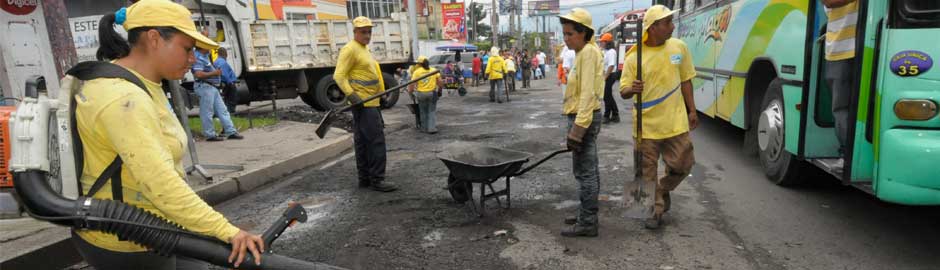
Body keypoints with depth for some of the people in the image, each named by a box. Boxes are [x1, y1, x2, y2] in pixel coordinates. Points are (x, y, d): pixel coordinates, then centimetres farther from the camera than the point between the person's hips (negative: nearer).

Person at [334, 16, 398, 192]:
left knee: (363, 142, 12)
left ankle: (365, 178, 18)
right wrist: (351, 95, -25)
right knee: (376, 140, -11)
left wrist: (380, 95, 25)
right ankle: (377, 180, -7)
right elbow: (339, 76, -16)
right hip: (363, 104, -10)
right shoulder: (350, 49, -10)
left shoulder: (364, 49, 19)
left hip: (371, 103, 10)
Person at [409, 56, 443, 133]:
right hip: (432, 93, 1)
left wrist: (410, 90, 9)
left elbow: (412, 84, -7)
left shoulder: (417, 72, -3)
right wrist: (439, 89, 15)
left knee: (423, 112, 15)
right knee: (431, 111, 9)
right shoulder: (434, 70, 3)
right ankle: (431, 128, 1)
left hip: (421, 93, -1)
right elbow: (440, 82, 0)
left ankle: (424, 128, 21)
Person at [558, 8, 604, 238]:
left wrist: (578, 128, -25)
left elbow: (588, 93, -21)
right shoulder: (584, 52, 16)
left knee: (584, 171, -6)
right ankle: (588, 215, 25)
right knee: (589, 170, 15)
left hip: (584, 118, -10)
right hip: (584, 117, 10)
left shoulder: (588, 51, -14)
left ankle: (587, 223, 1)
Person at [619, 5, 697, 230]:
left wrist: (692, 110, 11)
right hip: (646, 124, -2)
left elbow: (685, 80, 11)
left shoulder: (678, 47, 1)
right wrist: (632, 89, -29)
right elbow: (623, 91, -5)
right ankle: (657, 210, 24)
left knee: (682, 164, 8)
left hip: (675, 122, 2)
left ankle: (663, 189, 37)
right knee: (648, 170, 7)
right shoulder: (634, 57, -8)